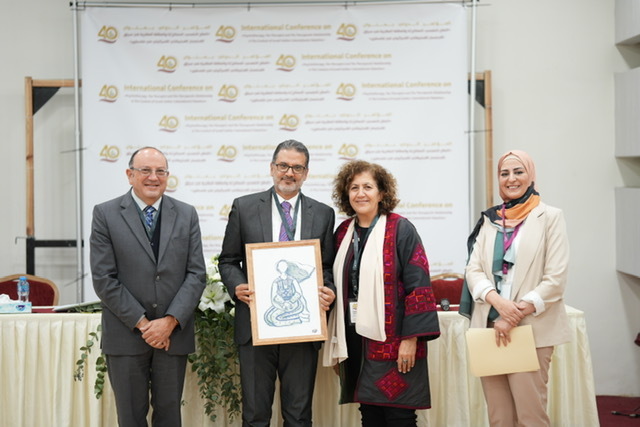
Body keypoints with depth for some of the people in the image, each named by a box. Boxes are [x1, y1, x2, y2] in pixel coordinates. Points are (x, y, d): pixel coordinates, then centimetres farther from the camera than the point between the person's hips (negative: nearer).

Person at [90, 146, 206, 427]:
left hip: (174, 332, 2)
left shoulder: (186, 214, 5)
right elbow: (103, 279, -7)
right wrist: (142, 323, -11)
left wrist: (170, 322, -10)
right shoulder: (105, 214, -2)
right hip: (126, 334, -2)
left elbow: (196, 274, 1)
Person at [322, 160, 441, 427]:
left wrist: (411, 338, -16)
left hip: (393, 341, -5)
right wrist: (336, 344, 11)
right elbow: (337, 287, 14)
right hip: (355, 339, 5)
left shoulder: (400, 229, -6)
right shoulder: (343, 233, 10)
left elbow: (418, 285, -10)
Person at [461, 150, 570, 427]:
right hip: (490, 327, 4)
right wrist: (498, 301, -15)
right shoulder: (489, 220, 13)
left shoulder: (550, 217, 1)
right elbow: (473, 270, 5)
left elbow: (556, 279, -7)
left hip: (531, 329, -4)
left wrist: (515, 315, -13)